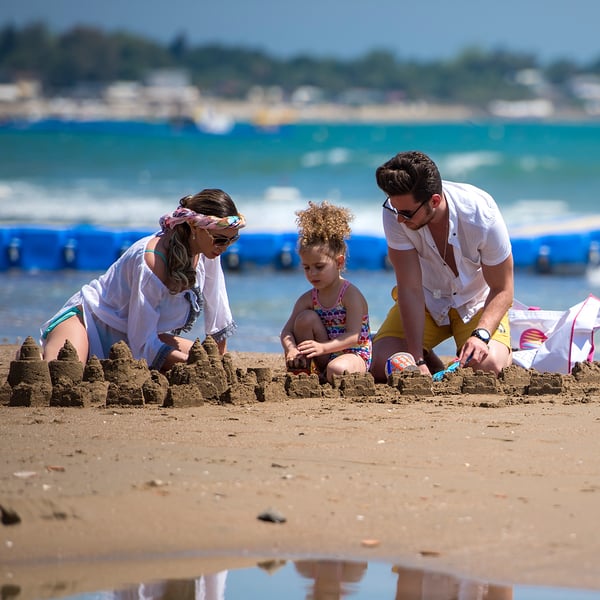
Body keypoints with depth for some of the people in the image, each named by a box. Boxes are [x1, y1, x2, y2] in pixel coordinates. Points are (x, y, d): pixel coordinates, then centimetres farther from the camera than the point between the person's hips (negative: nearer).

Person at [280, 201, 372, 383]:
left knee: (337, 370, -40)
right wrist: (291, 349, -27)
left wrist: (322, 347, -37)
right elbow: (287, 331, -2)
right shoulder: (308, 299, 4)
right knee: (306, 318, -15)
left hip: (354, 355, -6)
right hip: (322, 361, 6)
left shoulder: (351, 294, -14)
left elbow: (354, 336, -22)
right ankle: (302, 370, -6)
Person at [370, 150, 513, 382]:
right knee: (382, 366, -20)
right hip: (426, 301, 2)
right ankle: (430, 363, 13)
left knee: (489, 366, -29)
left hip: (478, 302, -2)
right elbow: (410, 288, -23)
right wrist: (417, 360, -29)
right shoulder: (395, 212, -25)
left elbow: (502, 289, -18)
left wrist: (481, 334, -36)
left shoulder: (481, 215, -30)